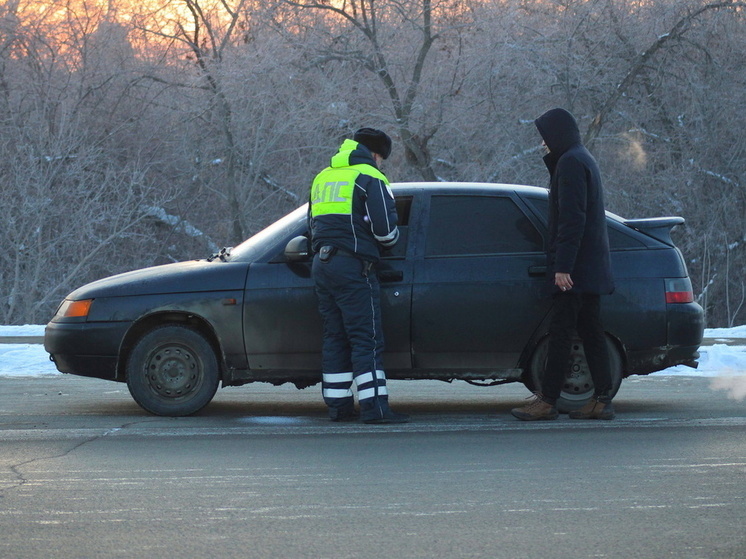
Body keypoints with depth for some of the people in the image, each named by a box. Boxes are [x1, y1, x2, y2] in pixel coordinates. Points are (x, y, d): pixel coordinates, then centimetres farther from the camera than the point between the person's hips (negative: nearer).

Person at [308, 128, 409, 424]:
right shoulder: (369, 177, -6)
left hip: (322, 264, 8)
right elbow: (385, 228, -13)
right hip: (353, 266, -8)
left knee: (335, 337, 12)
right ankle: (374, 407, -13)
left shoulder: (323, 178, 20)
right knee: (366, 339, -8)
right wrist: (392, 240, 8)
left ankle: (338, 405, 12)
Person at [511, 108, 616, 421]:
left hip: (574, 268, -10)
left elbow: (572, 219, -20)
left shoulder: (570, 163, -12)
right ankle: (602, 400, 6)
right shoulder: (584, 159, 19)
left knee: (560, 331, -7)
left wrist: (562, 266, -22)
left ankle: (548, 401, -6)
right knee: (590, 331, 8)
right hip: (591, 267, 10)